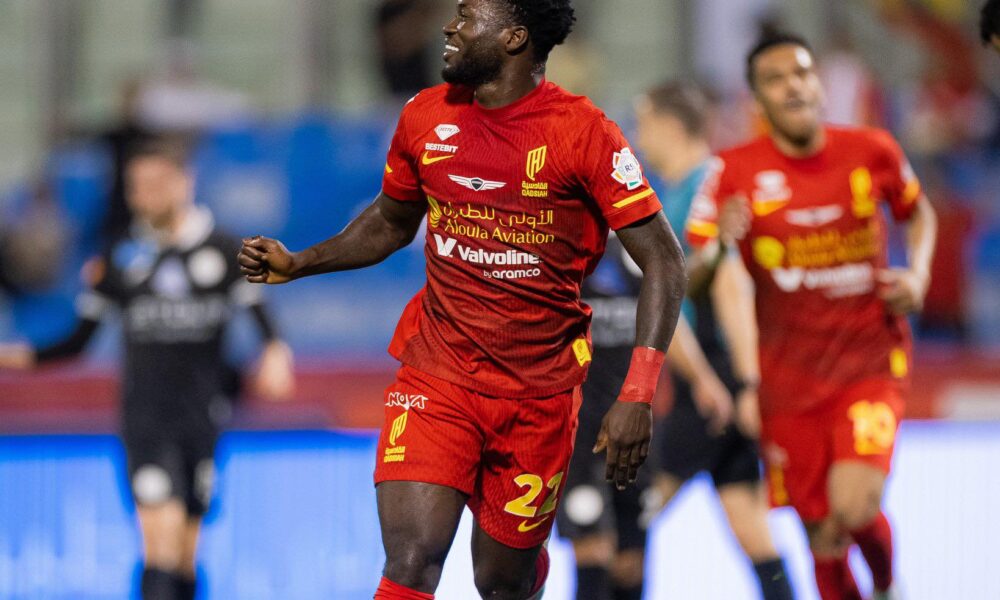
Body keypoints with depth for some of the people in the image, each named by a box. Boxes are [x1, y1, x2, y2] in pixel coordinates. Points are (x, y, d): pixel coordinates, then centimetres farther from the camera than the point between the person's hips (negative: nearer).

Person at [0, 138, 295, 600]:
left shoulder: (223, 251, 4)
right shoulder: (120, 259, 6)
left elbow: (262, 321, 2)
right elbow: (79, 340, 8)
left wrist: (274, 354, -20)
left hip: (204, 417, 1)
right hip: (146, 418, -1)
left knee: (188, 548, 5)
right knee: (160, 536, -16)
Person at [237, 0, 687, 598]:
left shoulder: (583, 132, -11)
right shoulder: (426, 116, 3)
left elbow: (665, 262, -10)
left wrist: (636, 398, -19)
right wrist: (300, 263, 6)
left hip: (539, 392, -2)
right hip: (436, 377, 2)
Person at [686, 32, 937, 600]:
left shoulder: (872, 151, -2)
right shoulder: (734, 173, -6)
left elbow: (919, 212, 19)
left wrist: (917, 275, 1)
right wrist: (720, 245, -27)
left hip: (871, 360, -1)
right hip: (788, 376, 1)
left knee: (853, 506, -20)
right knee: (821, 529, 2)